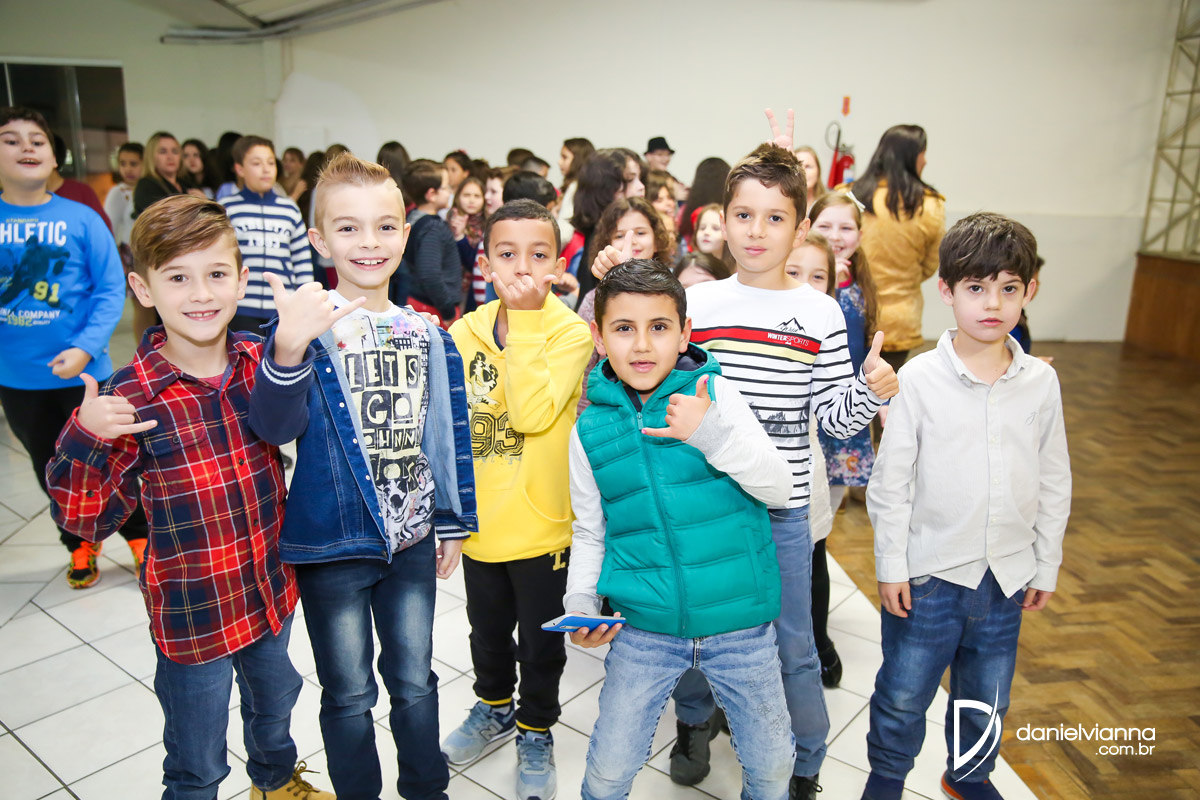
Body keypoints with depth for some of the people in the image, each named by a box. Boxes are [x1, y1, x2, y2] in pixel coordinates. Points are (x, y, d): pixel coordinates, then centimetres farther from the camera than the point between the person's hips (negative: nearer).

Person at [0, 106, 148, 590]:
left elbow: (112, 288, -11)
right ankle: (80, 546, 39)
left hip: (82, 370, -3)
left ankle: (141, 536, 31)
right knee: (53, 469, 18)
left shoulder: (81, 219, -10)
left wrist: (85, 348, -20)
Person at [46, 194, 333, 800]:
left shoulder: (260, 362, -9)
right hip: (192, 612, -4)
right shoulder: (129, 398, -19)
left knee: (274, 704, 30)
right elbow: (86, 519, -12)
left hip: (272, 590, 5)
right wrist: (85, 437, -30)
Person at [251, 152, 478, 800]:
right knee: (349, 694, 13)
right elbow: (277, 427, -22)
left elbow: (450, 433, 8)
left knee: (414, 680, 18)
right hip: (330, 542, -3)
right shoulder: (305, 324, -10)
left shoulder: (427, 335, 1)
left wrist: (454, 520, 10)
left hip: (412, 537, 3)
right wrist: (287, 350, -38)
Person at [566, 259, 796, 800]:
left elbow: (778, 488, -11)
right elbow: (590, 532, 9)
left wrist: (713, 433, -24)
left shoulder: (714, 393, -7)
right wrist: (580, 600, -6)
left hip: (739, 621, 0)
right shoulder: (590, 430, -2)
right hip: (644, 627, 1)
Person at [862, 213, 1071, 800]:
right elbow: (891, 480, -8)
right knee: (903, 694, 11)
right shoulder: (919, 378, -11)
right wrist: (890, 564, -7)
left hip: (1006, 575, 3)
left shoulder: (1041, 382, -2)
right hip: (928, 572, -3)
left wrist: (1046, 565, 9)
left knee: (985, 701, 20)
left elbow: (1054, 482, 7)